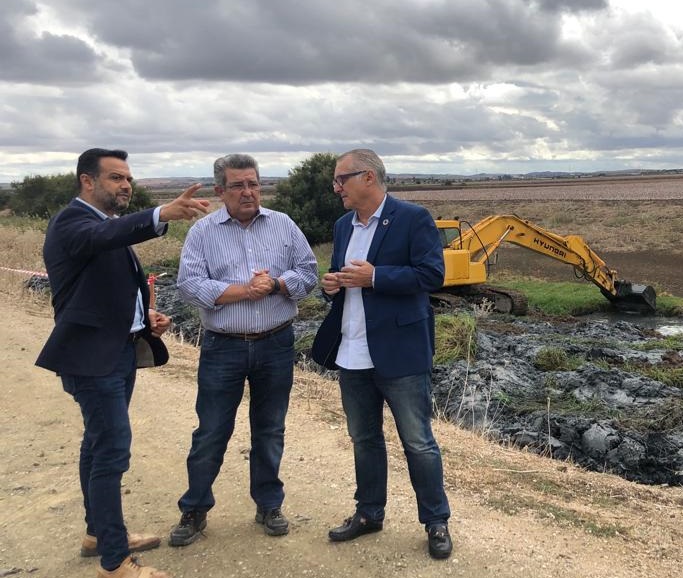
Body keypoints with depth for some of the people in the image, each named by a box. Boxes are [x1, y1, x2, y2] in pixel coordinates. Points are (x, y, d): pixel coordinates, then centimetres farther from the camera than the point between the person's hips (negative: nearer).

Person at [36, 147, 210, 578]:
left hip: (120, 351, 10)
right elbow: (106, 235, -40)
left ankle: (98, 532, 34)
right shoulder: (72, 221, -15)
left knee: (99, 444, 19)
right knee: (113, 452, -8)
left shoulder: (108, 225, 14)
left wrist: (145, 315, 5)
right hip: (93, 356, -10)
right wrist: (162, 215, -55)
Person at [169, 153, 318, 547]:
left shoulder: (284, 226, 4)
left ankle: (270, 505, 30)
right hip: (223, 348, -1)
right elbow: (190, 285, -11)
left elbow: (308, 274, 1)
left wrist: (275, 284, -17)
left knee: (270, 430, 14)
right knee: (211, 433, 7)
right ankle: (195, 510, 24)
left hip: (276, 345, 2)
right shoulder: (203, 232, -2)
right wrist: (244, 290, -19)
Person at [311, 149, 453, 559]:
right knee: (364, 438, 17)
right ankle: (369, 513, 33)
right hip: (352, 354, 7)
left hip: (399, 352, -7)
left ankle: (437, 522, 20)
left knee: (418, 442, 4)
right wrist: (332, 283, -3)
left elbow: (432, 274, -15)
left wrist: (374, 277, -22)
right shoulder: (344, 225, 13)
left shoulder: (413, 217, -9)